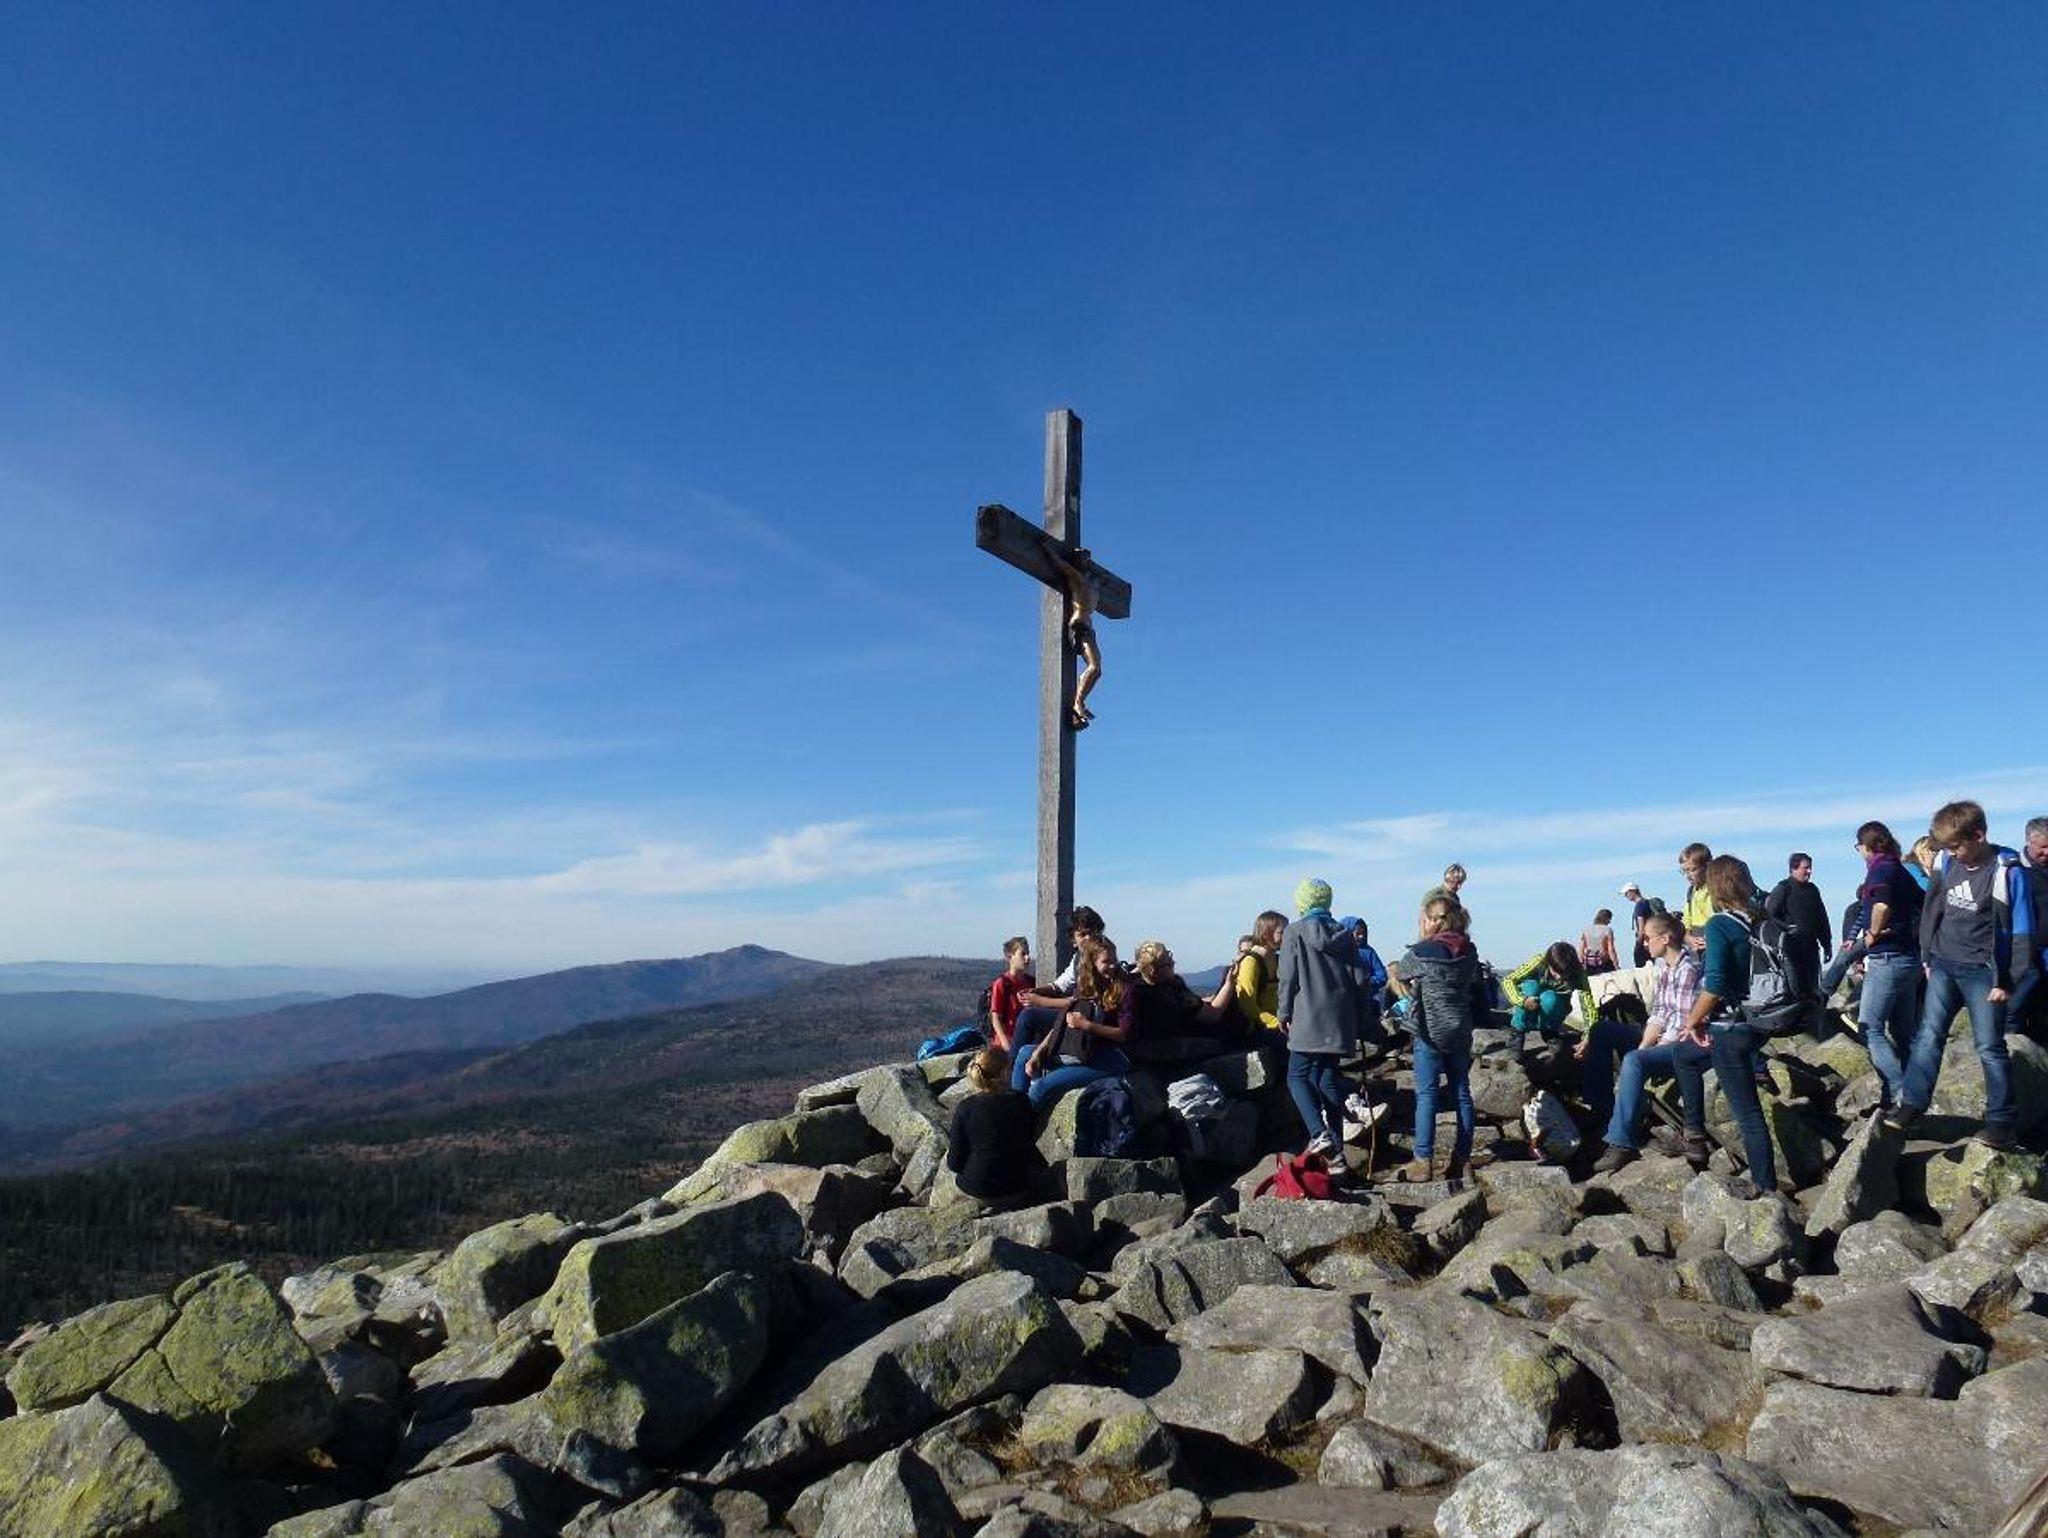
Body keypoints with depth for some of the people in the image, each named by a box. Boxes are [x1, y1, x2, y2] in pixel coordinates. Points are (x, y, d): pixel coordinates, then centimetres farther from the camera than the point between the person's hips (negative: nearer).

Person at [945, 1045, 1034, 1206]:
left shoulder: (965, 1108, -15)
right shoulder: (1021, 1102, -10)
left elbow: (954, 1164, -11)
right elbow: (1031, 1137, 6)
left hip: (977, 1189, -3)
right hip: (1017, 1189, 3)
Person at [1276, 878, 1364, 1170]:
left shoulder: (1295, 932, -5)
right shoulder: (1346, 935, 10)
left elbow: (1288, 978, -7)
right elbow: (1357, 980, 11)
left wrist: (1283, 1014, 5)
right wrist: (1355, 1020, 18)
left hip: (1308, 1021, -5)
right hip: (1341, 1022, 5)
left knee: (1298, 1077, 5)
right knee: (1330, 1079, 10)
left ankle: (1319, 1133, -15)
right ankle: (1336, 1151, 10)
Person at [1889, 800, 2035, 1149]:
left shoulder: (2006, 872, -14)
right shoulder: (1946, 862, 1)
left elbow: (2019, 930, -11)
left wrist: (2005, 981, -10)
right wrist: (1928, 958, 14)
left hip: (1982, 973, -5)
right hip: (1944, 966, 5)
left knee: (1990, 1047, 2)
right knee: (1928, 1035, 3)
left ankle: (2001, 1120, 12)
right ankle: (1912, 1103, 7)